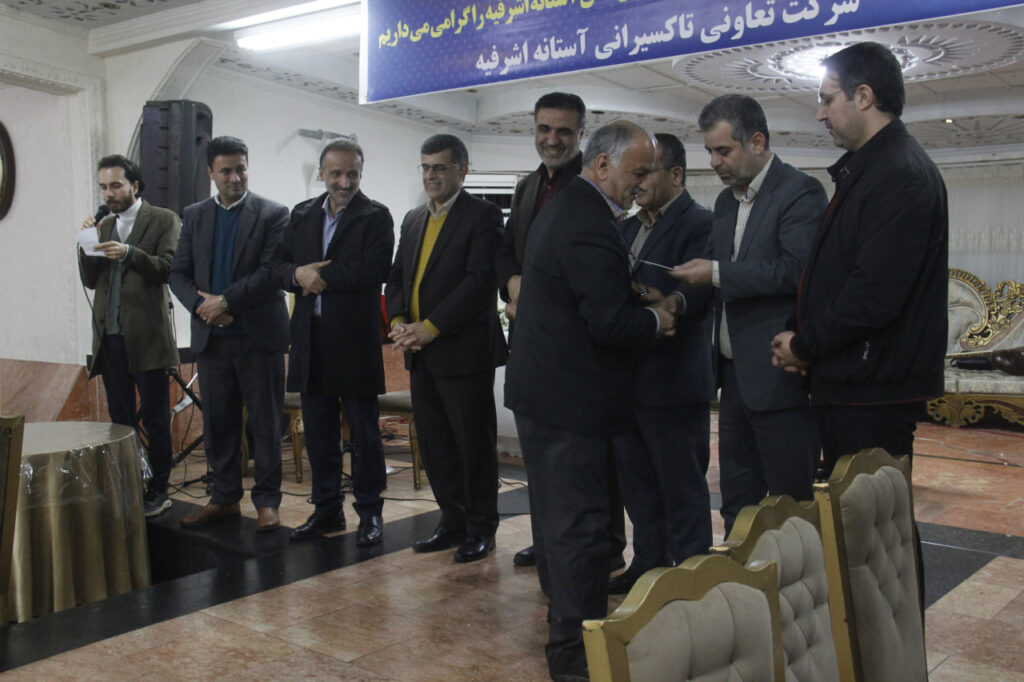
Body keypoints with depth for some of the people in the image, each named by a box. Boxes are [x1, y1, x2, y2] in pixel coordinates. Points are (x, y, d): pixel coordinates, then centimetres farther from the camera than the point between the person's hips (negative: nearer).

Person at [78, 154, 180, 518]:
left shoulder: (163, 220, 1)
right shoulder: (104, 226, 17)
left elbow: (169, 269, -11)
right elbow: (90, 279, 12)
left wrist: (129, 253, -22)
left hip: (146, 336, -6)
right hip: (109, 336, 6)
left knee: (154, 419, -1)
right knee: (120, 418, 11)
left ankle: (157, 491, 8)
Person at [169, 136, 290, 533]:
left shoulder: (273, 214, -2)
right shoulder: (195, 216, 12)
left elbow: (273, 272, -12)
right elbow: (178, 273, 9)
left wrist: (225, 300, -15)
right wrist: (200, 304, -10)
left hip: (259, 335, -4)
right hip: (211, 336, 4)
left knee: (265, 422, 2)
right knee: (217, 422, 10)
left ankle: (267, 501, 11)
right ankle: (224, 498, 22)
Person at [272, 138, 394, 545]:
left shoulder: (376, 217, -3)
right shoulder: (302, 215, 13)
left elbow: (374, 270, -18)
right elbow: (278, 266, 9)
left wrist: (321, 276, -14)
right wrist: (299, 274, -13)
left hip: (356, 340, -5)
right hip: (311, 339, 5)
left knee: (364, 433, 4)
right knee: (318, 432, 12)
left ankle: (369, 513, 15)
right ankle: (327, 510, 25)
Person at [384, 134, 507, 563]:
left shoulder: (483, 215, -6)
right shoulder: (413, 220, 16)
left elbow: (480, 281, -16)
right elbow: (396, 278, 17)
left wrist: (431, 328, -19)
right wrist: (399, 322, -2)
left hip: (464, 351, -7)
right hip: (420, 355, 7)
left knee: (474, 446, 3)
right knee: (435, 447, 13)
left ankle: (480, 529, 16)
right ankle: (453, 523, 26)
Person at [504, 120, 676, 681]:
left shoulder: (561, 208, 13)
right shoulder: (591, 226, -22)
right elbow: (611, 324, -25)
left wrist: (639, 307, 10)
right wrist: (657, 319, -7)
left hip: (540, 387, 11)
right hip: (570, 398, -11)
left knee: (556, 512, 21)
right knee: (578, 523, -2)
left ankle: (563, 610, 37)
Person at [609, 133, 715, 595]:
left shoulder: (699, 224, -11)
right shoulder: (629, 228, 15)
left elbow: (692, 297, -24)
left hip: (674, 382, -8)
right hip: (628, 379, 9)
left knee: (682, 488, 3)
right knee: (637, 482, 18)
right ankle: (647, 565, 32)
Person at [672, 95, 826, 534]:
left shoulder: (799, 192, -9)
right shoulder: (726, 201, 16)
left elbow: (797, 269, -23)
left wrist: (718, 273, -20)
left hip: (779, 377, -8)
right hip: (736, 374, 9)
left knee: (789, 500, 1)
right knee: (737, 501, 15)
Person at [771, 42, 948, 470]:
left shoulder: (902, 175, -16)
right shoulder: (861, 170, 17)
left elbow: (875, 295, -24)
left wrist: (805, 346, -10)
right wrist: (804, 344, 4)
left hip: (875, 392, -10)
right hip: (846, 386, 10)